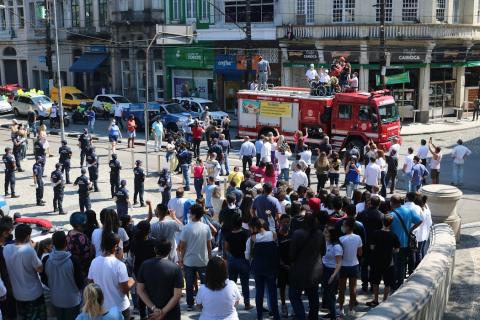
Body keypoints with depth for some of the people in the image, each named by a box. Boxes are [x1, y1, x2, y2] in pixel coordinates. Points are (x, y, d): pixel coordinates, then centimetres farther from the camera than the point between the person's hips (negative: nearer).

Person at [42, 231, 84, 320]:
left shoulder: (46, 260, -14)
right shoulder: (73, 260, -25)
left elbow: (44, 280, 2)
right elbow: (80, 281, -15)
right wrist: (79, 290, 7)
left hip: (56, 299, 4)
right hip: (72, 300, -4)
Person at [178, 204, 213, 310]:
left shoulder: (187, 228, -14)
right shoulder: (206, 228, -7)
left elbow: (182, 246, -10)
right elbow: (209, 245, -1)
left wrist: (181, 258, 4)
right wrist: (210, 257, 12)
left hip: (189, 261, -1)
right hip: (203, 261, 2)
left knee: (189, 284, 11)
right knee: (205, 283, 13)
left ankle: (190, 304, 19)